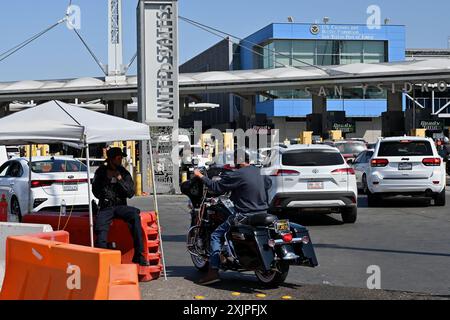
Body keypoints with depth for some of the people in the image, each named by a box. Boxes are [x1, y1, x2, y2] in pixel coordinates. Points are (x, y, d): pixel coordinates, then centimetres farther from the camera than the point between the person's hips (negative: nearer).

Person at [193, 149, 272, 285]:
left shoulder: (237, 175, -14)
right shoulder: (260, 172, 8)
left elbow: (216, 187, -9)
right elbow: (268, 183, 28)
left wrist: (200, 176, 4)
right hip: (263, 213, 7)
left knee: (216, 236, 2)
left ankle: (213, 271, -8)